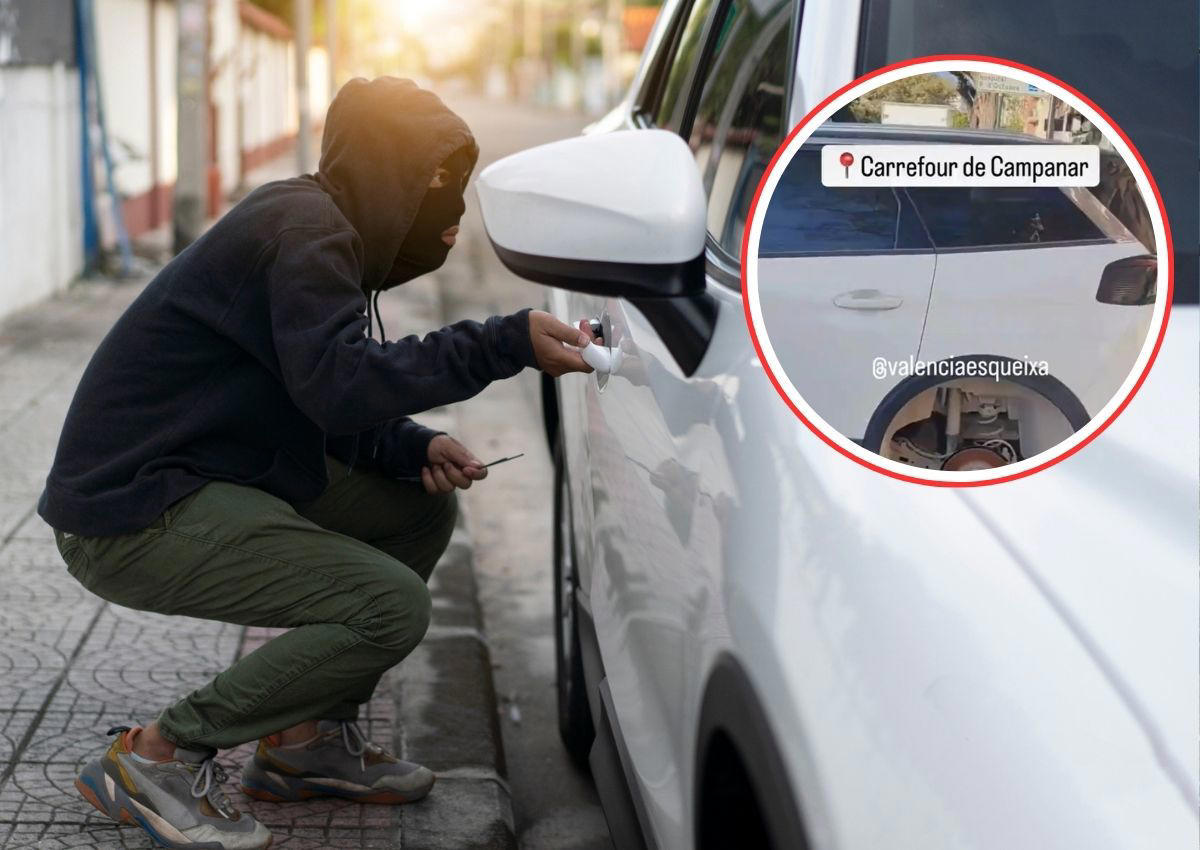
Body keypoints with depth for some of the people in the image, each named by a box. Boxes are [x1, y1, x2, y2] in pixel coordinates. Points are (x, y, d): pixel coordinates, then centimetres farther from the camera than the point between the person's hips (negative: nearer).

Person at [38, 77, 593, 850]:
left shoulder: (329, 233, 15)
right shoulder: (302, 230, -16)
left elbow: (327, 406, 17)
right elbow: (340, 381, -31)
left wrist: (418, 450, -2)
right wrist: (507, 345, -29)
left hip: (205, 483, 11)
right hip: (133, 516, -11)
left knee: (423, 508, 12)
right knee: (393, 606, -20)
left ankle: (310, 739, 15)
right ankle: (159, 756, -8)